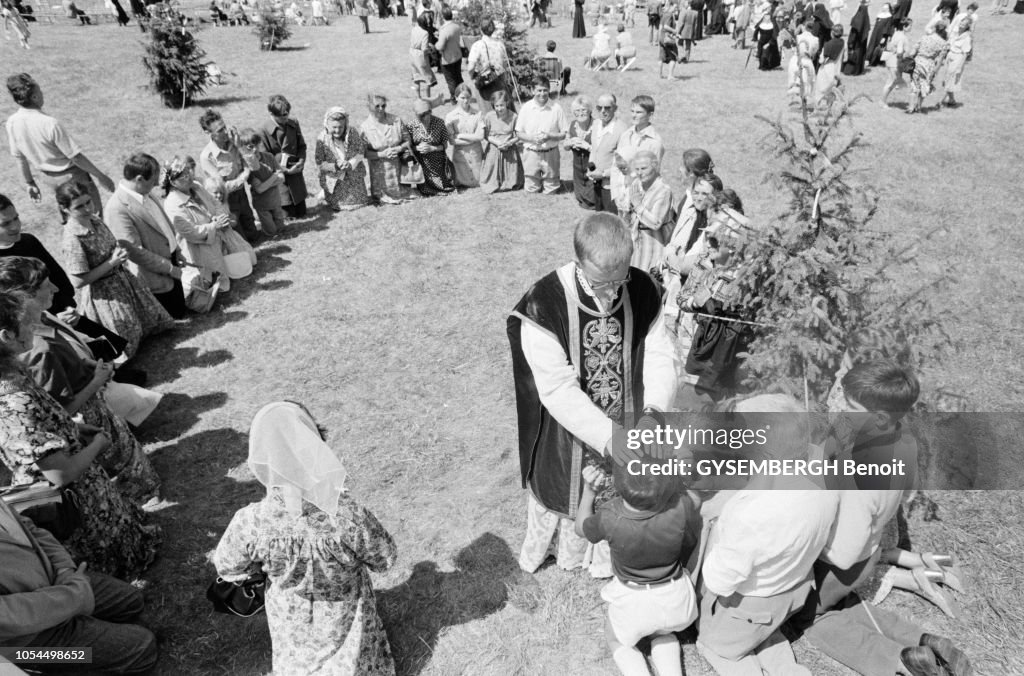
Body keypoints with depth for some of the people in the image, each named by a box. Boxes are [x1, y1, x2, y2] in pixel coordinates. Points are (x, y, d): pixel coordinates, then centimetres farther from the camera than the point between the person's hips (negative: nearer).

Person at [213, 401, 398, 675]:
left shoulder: (249, 523, -36)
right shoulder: (350, 516, -41)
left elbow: (227, 568, -12)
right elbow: (385, 560, -21)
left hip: (290, 618, 1)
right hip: (344, 614, -1)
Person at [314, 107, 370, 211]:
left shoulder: (352, 133, -15)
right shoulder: (322, 140, -18)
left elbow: (360, 153, -10)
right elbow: (319, 163, -15)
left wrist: (350, 163, -27)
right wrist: (334, 166, -31)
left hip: (354, 177, 2)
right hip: (334, 180, -2)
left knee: (358, 202, 15)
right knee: (337, 207, 9)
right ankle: (324, 194, 37)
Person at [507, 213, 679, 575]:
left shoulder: (642, 292, -15)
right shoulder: (544, 305, -28)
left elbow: (659, 354, -10)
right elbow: (558, 389, -28)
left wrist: (654, 409, -28)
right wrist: (609, 436, -35)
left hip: (620, 432, 4)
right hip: (565, 437, -3)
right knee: (557, 493, 22)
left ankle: (574, 558, 58)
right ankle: (533, 556, 56)